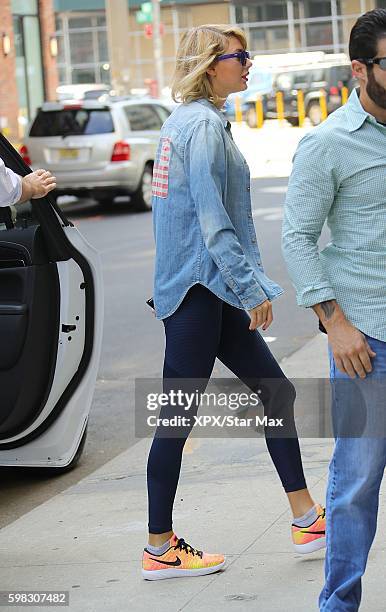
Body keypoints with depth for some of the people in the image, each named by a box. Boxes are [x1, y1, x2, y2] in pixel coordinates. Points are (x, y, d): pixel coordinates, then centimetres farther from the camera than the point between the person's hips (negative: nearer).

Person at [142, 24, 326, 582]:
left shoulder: (183, 122, 16)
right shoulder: (204, 126, -15)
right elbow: (213, 221, -21)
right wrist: (253, 287, -20)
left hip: (209, 291, 10)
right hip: (198, 289, -10)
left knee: (274, 390, 12)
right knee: (179, 415, -3)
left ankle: (306, 519, 17)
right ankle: (160, 550, 5)